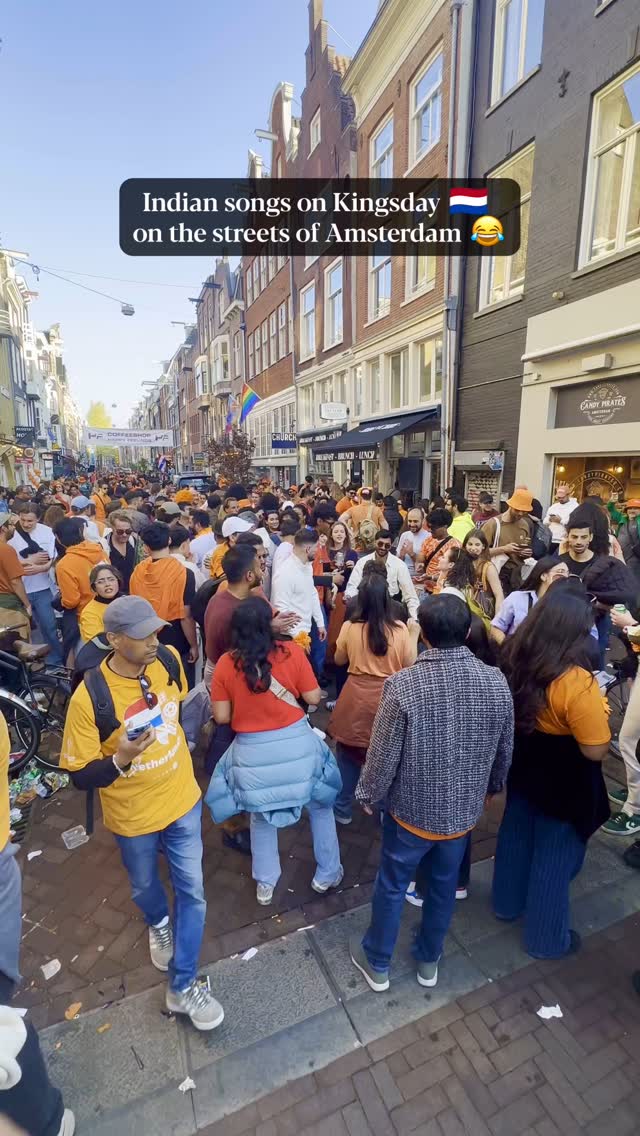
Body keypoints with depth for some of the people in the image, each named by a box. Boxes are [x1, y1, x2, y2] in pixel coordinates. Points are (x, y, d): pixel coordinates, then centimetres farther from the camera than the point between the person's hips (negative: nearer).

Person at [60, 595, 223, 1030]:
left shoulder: (169, 660, -18)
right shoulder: (90, 698, -30)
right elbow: (79, 775, -19)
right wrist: (121, 759, -39)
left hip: (182, 799, 2)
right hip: (133, 815, -2)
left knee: (192, 890, 10)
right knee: (144, 887, 27)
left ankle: (183, 986, 32)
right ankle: (159, 924, 61)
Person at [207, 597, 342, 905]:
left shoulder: (225, 664, -9)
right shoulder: (291, 652, -12)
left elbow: (221, 717, -4)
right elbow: (313, 698, -5)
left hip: (252, 752, 1)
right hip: (297, 743, -1)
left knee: (261, 815, 27)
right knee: (320, 806, 25)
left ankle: (265, 884, 42)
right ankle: (327, 874, 41)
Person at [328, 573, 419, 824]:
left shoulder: (350, 627, -11)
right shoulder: (400, 629, -10)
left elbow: (339, 660, 4)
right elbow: (410, 665, -2)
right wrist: (414, 636, 6)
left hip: (356, 700, 0)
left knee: (348, 755, 17)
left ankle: (343, 809, 32)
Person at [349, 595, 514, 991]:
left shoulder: (403, 685, -28)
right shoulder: (497, 682, -15)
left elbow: (383, 754, -18)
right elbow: (505, 751, -1)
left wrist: (368, 793, 1)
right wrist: (492, 786, 18)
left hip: (412, 808, -3)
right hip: (465, 809, 3)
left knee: (391, 885, 21)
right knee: (445, 885, 27)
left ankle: (377, 963, 43)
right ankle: (429, 961, 49)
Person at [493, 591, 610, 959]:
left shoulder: (515, 662, -11)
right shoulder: (578, 682, -31)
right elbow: (597, 751, -24)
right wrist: (600, 709, -7)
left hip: (523, 769, 6)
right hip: (564, 784, -6)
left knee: (516, 837, 26)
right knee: (555, 856, 16)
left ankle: (508, 902, 50)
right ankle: (547, 938, 38)